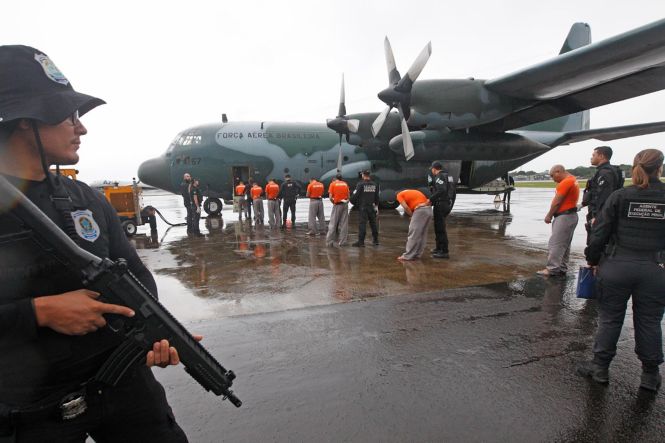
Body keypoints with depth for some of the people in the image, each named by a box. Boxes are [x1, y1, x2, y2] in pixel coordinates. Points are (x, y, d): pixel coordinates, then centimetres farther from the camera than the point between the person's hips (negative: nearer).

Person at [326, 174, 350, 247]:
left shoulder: (333, 184, 1)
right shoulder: (345, 184, 10)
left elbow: (330, 197, -7)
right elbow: (348, 196, 7)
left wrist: (333, 202, 9)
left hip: (337, 205, -3)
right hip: (345, 205, 3)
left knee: (333, 224, 3)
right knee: (343, 224, 6)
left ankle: (329, 241, 4)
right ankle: (341, 242, 6)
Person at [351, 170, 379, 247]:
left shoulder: (360, 184, -10)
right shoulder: (374, 185, 7)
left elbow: (355, 195, -13)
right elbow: (377, 197, 11)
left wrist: (352, 201, 5)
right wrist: (376, 206, 19)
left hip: (362, 207, -5)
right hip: (372, 207, 5)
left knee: (362, 223, -5)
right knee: (373, 223, 14)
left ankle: (361, 241, -7)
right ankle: (376, 240, 24)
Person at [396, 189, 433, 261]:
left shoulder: (399, 195, 12)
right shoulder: (412, 192, 32)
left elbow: (406, 207, -4)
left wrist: (412, 216, 9)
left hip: (420, 210, -8)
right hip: (428, 209, 8)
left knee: (413, 233, -3)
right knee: (422, 233, 15)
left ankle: (408, 256, 0)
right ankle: (418, 254, 21)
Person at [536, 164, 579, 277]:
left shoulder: (566, 182, -17)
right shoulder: (573, 180, 17)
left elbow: (557, 202, -16)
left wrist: (549, 215, -4)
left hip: (564, 217, -11)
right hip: (570, 216, 11)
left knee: (555, 244, -9)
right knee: (564, 244, 13)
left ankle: (552, 269, -7)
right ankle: (562, 268, 18)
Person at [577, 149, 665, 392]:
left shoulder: (619, 196, -6)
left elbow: (600, 233, -6)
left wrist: (592, 259, 5)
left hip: (617, 265, -1)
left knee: (610, 317, 10)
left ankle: (600, 367, 21)